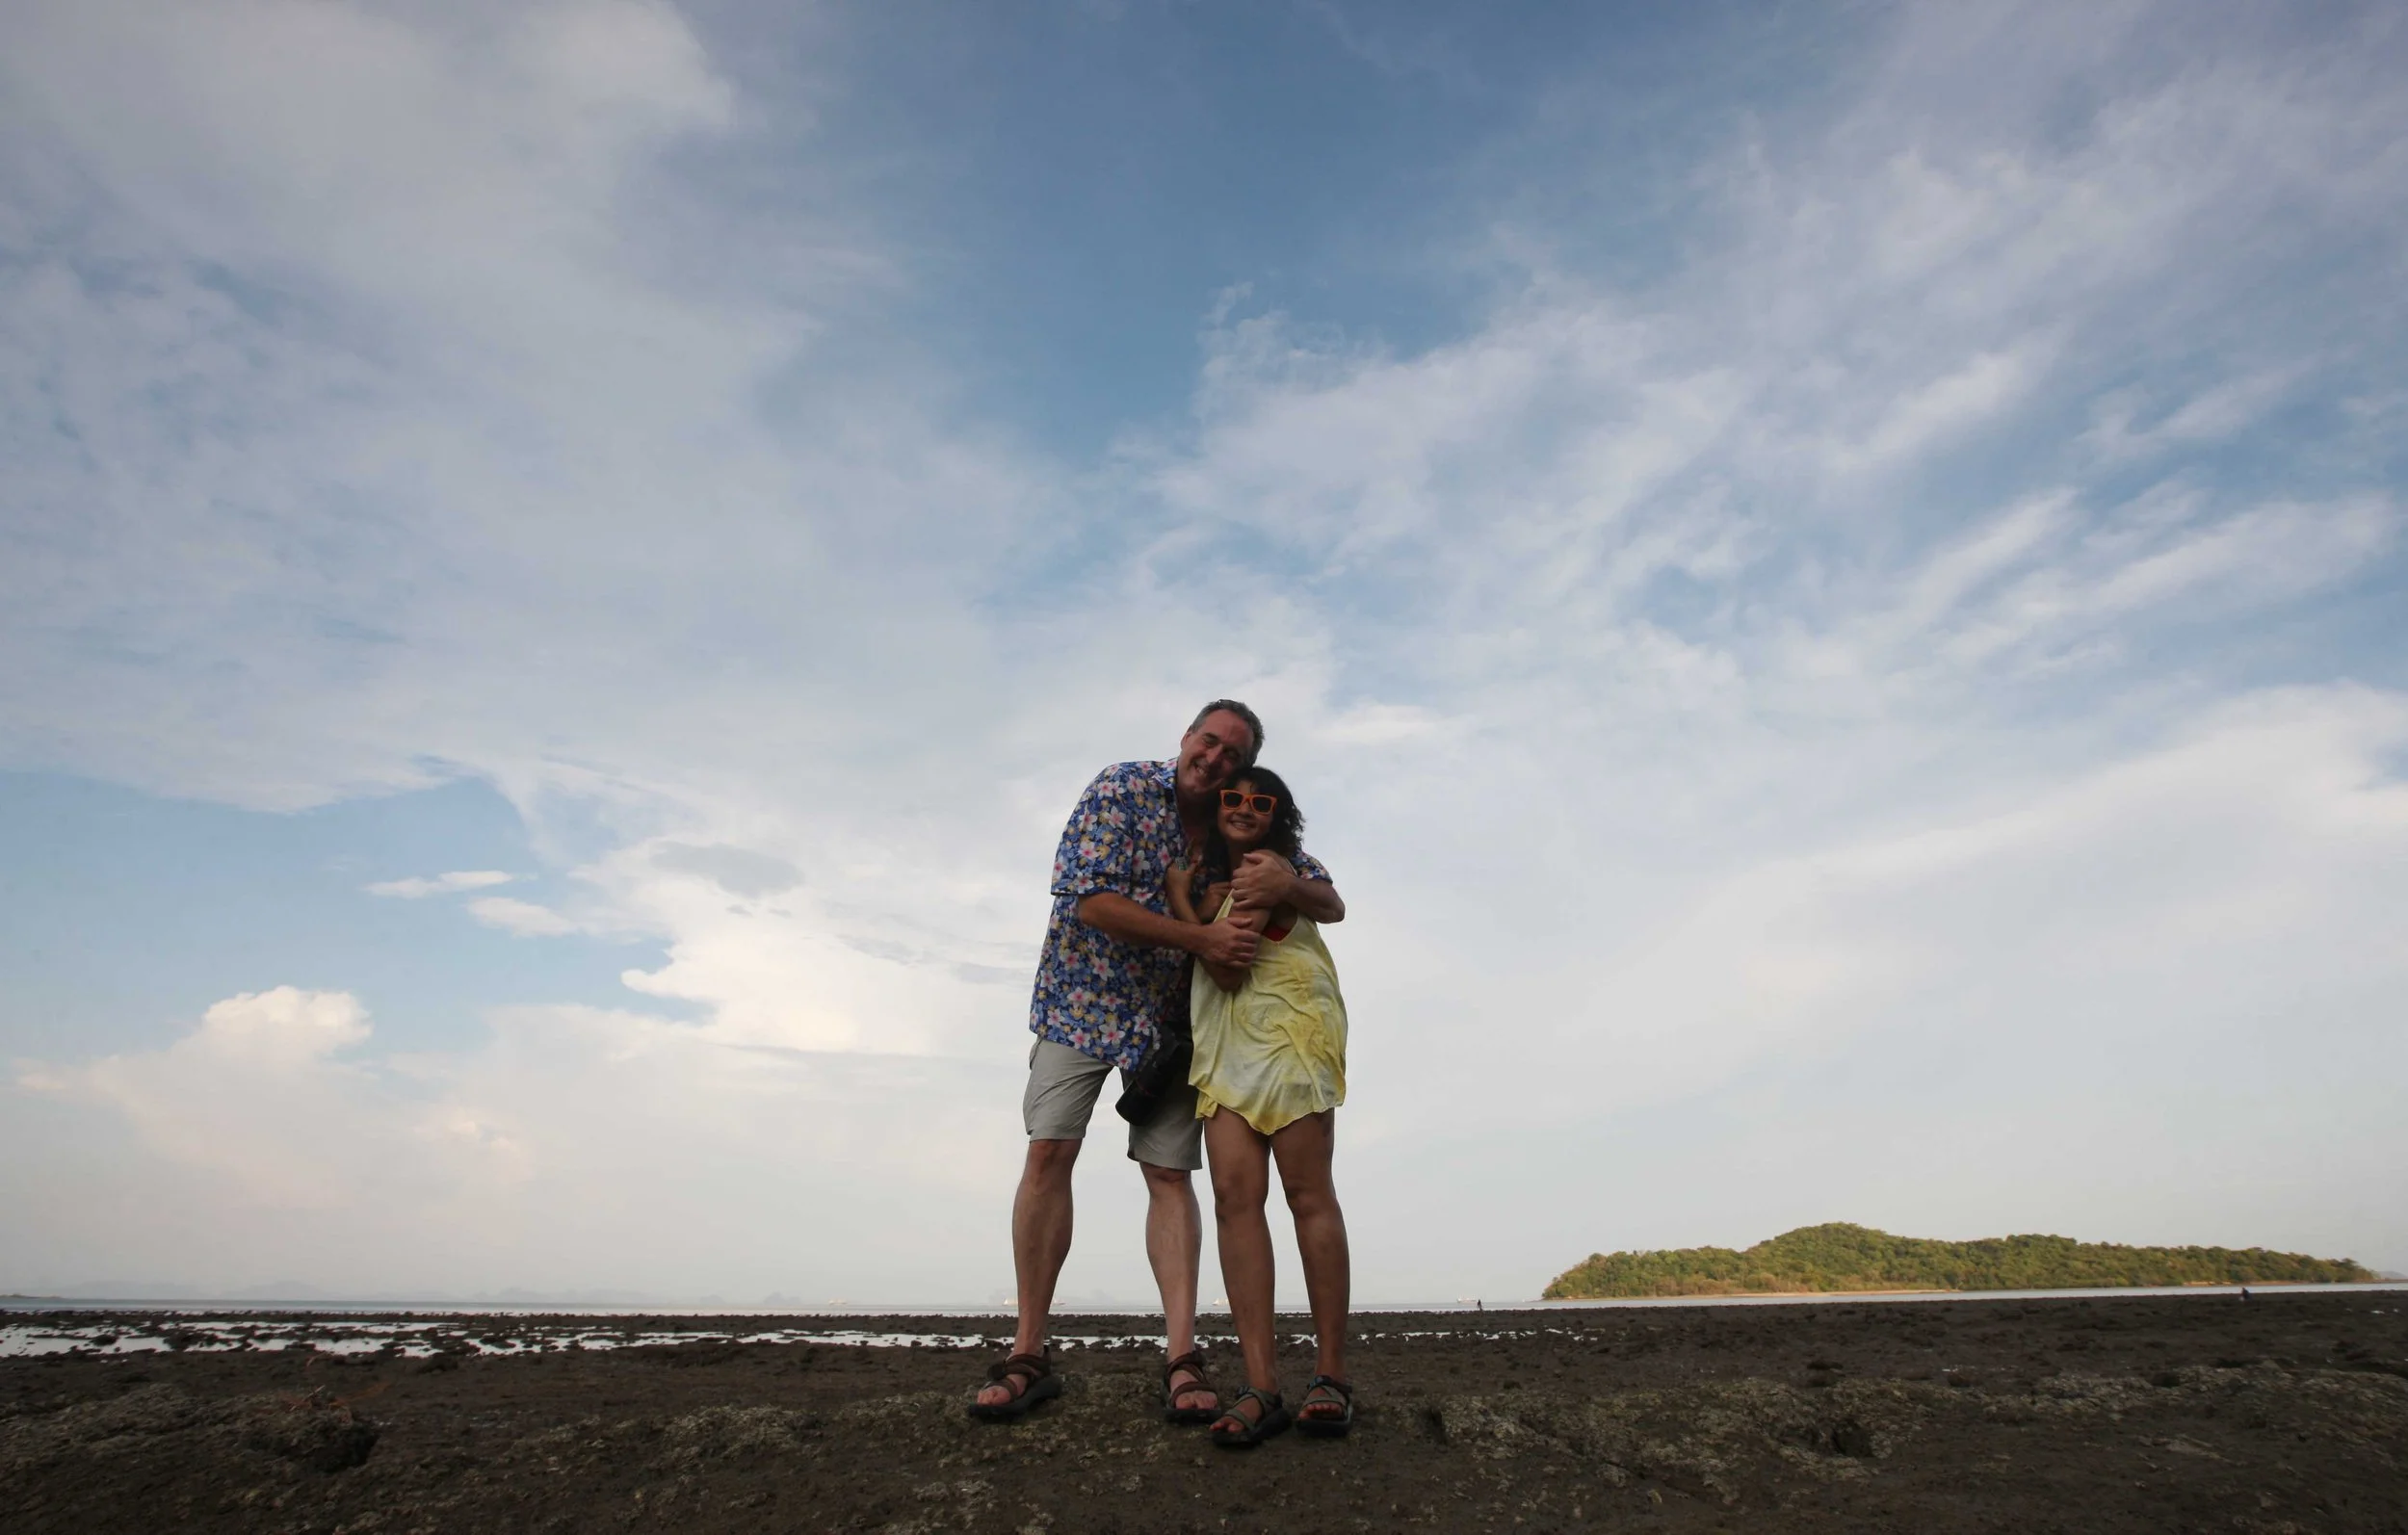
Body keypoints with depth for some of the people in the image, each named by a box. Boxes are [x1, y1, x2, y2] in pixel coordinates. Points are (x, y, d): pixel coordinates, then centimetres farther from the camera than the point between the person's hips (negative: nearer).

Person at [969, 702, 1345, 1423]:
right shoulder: (1120, 789, -15)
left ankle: (1182, 1358, -3)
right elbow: (1091, 901, -24)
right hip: (1083, 998, -2)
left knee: (1170, 1173, -3)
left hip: (1172, 1019, 3)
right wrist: (1203, 939, -29)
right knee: (1047, 1153, -10)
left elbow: (1332, 904, -4)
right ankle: (1028, 1354, -1)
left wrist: (1290, 885, -29)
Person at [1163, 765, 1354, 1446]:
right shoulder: (1218, 882, 23)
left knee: (1309, 1195, -6)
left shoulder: (1270, 868, -2)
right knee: (1235, 1195, -8)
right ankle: (1261, 1385, -11)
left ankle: (1332, 1375, -1)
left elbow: (1231, 967, -11)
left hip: (1289, 1034, -7)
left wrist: (1180, 900, -2)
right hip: (1226, 1045, 7)